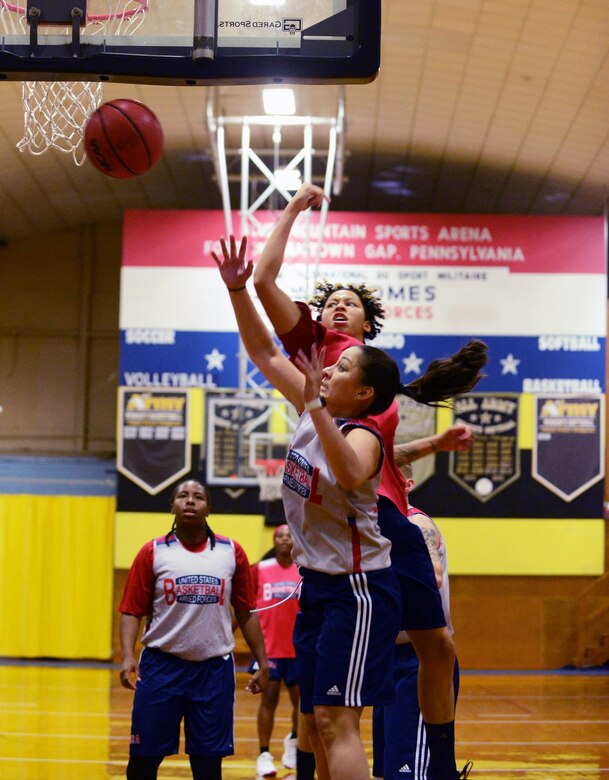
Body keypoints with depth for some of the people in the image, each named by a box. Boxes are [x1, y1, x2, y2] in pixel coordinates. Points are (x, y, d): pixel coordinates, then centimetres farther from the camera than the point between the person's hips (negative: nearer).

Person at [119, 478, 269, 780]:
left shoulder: (232, 552, 6)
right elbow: (132, 611, -1)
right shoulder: (153, 552, 2)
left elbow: (246, 613, 10)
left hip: (215, 668, 1)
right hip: (161, 664, -1)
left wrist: (262, 663, 6)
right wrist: (127, 657, -15)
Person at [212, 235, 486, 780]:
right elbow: (264, 352, 11)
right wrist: (237, 290, 1)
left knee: (336, 722, -14)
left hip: (357, 588, -9)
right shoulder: (315, 410, 5)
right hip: (317, 585, 9)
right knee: (318, 725, 11)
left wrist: (317, 409, -44)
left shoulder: (363, 433, -17)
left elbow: (350, 473, -42)